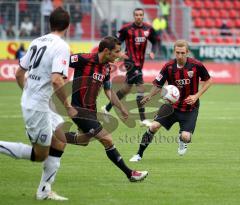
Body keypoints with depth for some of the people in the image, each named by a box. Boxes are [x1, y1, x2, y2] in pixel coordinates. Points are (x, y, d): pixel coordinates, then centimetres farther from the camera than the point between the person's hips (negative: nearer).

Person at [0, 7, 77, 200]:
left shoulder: (37, 42, 9)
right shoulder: (61, 46, -15)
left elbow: (19, 73, 16)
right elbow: (56, 80, -26)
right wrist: (68, 106, -15)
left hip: (28, 103, 9)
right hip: (38, 107, -9)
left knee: (60, 142, 14)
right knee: (40, 155, 4)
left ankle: (45, 190, 16)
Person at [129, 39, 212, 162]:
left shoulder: (196, 65, -14)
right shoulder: (168, 67, -11)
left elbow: (208, 81, 0)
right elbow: (158, 85, -4)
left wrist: (196, 96, -11)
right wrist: (149, 96, -24)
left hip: (190, 108, -1)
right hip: (171, 104, 1)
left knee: (185, 137, -17)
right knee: (154, 126, -17)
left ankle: (182, 141, 25)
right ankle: (139, 154, 1)